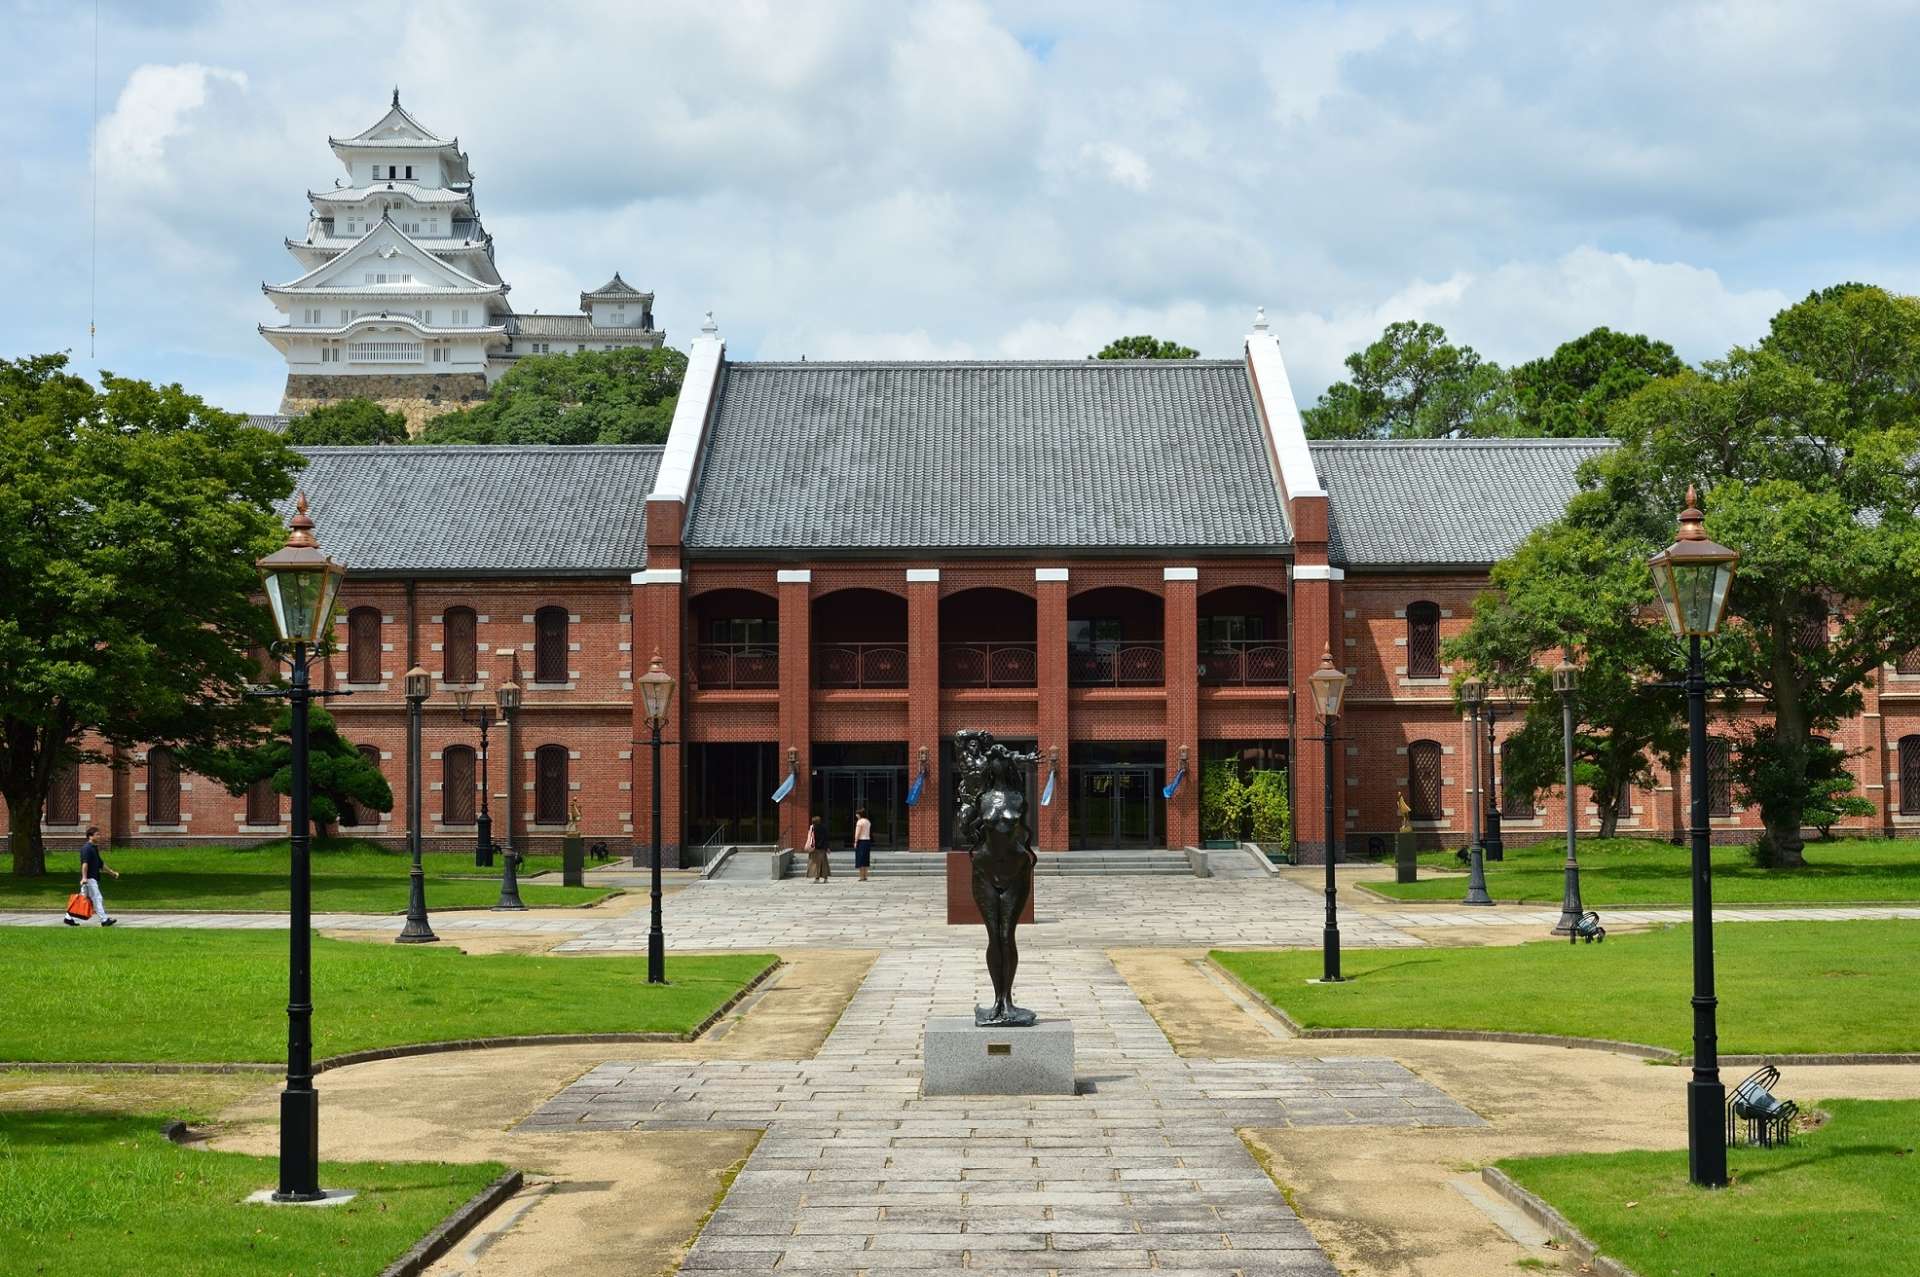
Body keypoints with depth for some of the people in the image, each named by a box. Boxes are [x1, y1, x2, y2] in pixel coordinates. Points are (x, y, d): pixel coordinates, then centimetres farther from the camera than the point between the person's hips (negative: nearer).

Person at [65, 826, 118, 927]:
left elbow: (100, 864, 27)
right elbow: (85, 863, -22)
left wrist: (112, 872, 28)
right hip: (89, 878, -10)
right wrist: (84, 877, -30)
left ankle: (70, 918, 16)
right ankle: (104, 920, -8)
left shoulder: (95, 848, 19)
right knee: (97, 898, -9)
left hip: (93, 879, 10)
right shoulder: (86, 848, -12)